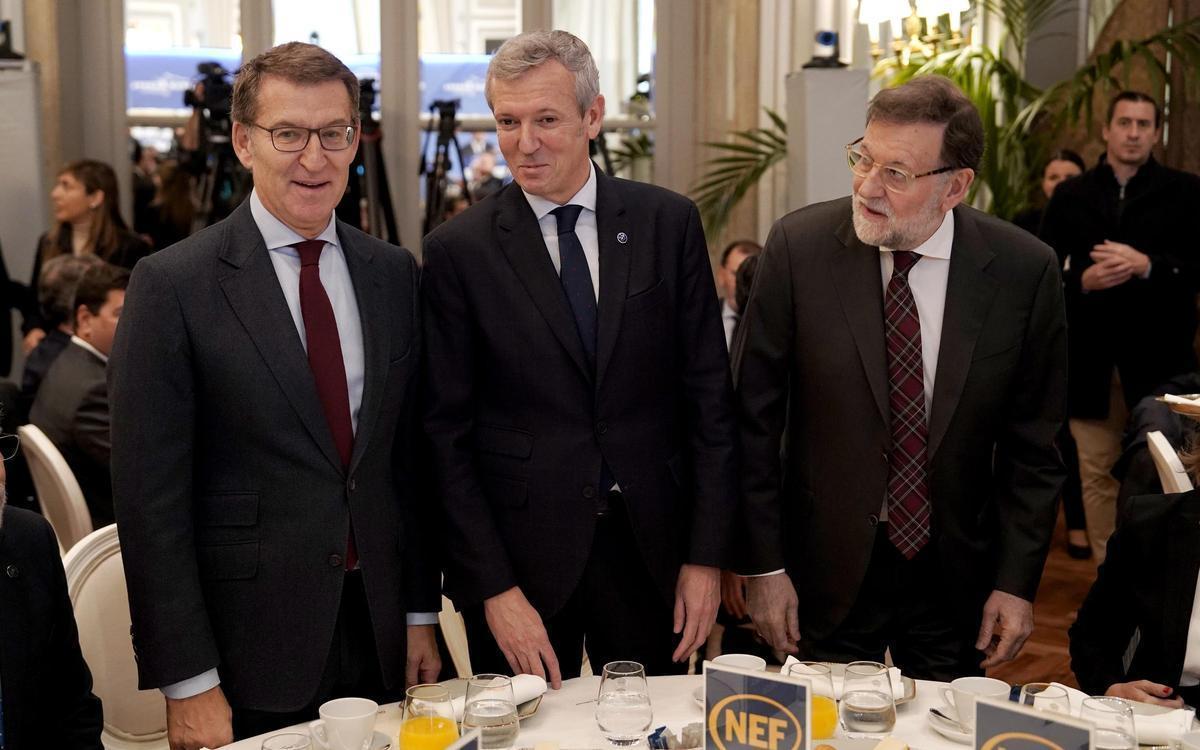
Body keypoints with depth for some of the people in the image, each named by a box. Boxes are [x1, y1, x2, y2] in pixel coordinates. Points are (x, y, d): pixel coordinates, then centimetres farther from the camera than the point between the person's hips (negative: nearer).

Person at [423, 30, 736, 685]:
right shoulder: (458, 250, -5)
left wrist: (706, 555, -2)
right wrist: (492, 587, -9)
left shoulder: (668, 223, 0)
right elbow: (447, 432, -4)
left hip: (650, 547, 2)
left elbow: (708, 395, 2)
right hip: (521, 552, -1)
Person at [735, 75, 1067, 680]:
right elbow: (754, 418, -7)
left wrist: (1017, 580, -2)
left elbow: (1032, 442, -1)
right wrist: (763, 566, -7)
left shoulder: (1024, 271, -9)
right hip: (830, 568, -1)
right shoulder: (798, 247, -12)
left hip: (959, 573, 1)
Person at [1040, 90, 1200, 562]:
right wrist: (1082, 281, -11)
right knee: (1098, 476, 6)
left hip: (1159, 357, -2)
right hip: (1091, 359, 2)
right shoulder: (1070, 196, 10)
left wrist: (1147, 266, -17)